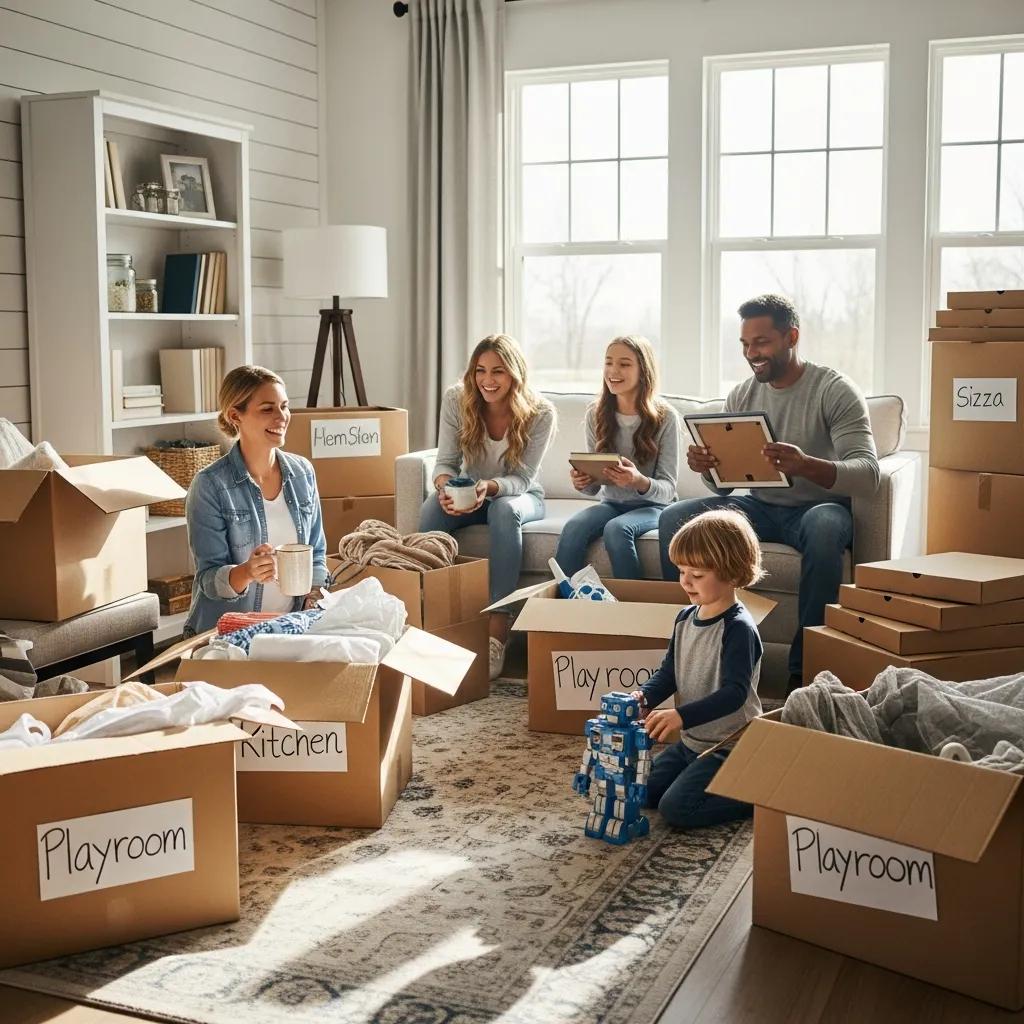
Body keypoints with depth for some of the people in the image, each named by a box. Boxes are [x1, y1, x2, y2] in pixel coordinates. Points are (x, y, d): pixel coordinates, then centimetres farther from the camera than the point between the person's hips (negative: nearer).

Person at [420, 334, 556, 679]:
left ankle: (497, 628, -42)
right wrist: (446, 487, -37)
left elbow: (521, 478, -20)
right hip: (469, 494, 2)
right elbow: (445, 461, -12)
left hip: (521, 496, -2)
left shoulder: (540, 413, -19)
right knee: (431, 508, -32)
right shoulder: (456, 399, -13)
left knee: (504, 512, -39)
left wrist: (490, 487, -42)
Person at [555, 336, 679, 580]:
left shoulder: (665, 417, -9)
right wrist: (582, 483, -17)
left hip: (653, 506, -3)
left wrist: (640, 482, -33)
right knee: (573, 528, -27)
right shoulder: (596, 414, 2)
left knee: (616, 528, -34)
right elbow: (594, 486, 7)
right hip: (611, 504, 3)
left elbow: (667, 489, -11)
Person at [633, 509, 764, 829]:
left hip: (729, 747, -9)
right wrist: (643, 697, -13)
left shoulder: (738, 628, -22)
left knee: (676, 808, -18)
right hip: (691, 741, 9)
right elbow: (669, 673, 8)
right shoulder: (686, 618, 3)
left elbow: (734, 693, -29)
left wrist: (682, 716, -40)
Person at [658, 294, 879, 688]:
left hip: (818, 506, -5)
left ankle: (806, 667, -28)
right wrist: (707, 467, -20)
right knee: (674, 518, -16)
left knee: (824, 527, -40)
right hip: (759, 506, 5)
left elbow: (867, 475, -22)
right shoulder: (741, 396, 6)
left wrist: (806, 465, -42)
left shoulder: (836, 390, -10)